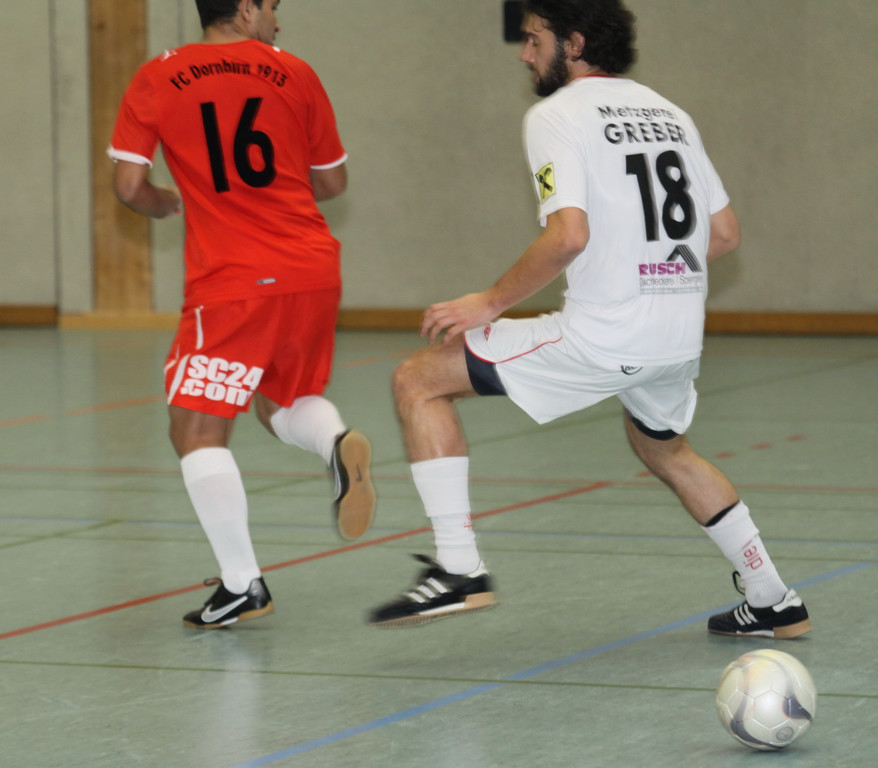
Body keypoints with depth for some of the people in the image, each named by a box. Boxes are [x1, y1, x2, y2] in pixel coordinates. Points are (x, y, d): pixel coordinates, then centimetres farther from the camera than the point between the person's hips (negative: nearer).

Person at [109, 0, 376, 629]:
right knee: (282, 401, 26)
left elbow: (130, 187, -3)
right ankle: (339, 443, -7)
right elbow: (333, 182, 14)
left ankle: (241, 585, -1)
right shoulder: (293, 73, 7)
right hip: (314, 271, 4)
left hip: (232, 282, -4)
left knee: (197, 429, 5)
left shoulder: (157, 80, 2)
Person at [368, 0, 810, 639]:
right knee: (662, 447, 36)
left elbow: (568, 234, -20)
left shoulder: (557, 114, -6)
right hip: (682, 338, 8)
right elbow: (725, 233, 17)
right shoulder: (668, 113, 16)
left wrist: (491, 302, -11)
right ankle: (774, 603, 35)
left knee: (419, 381, 1)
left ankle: (459, 569, -7)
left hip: (603, 339, -8)